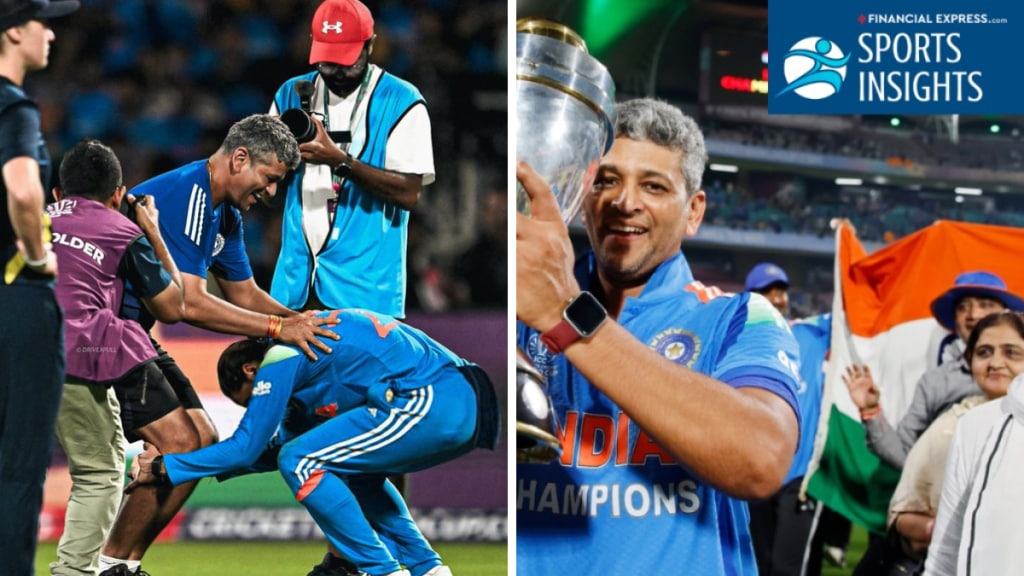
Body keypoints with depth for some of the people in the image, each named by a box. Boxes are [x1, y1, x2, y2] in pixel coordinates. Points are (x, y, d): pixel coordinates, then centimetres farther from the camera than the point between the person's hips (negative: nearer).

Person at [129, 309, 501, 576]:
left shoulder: (279, 360, 1)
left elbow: (246, 447, 1)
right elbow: (284, 441, 37)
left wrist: (162, 468, 8)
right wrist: (218, 466, 38)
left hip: (429, 403, -10)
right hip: (465, 403, 10)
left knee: (301, 462, -4)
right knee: (353, 468, 30)